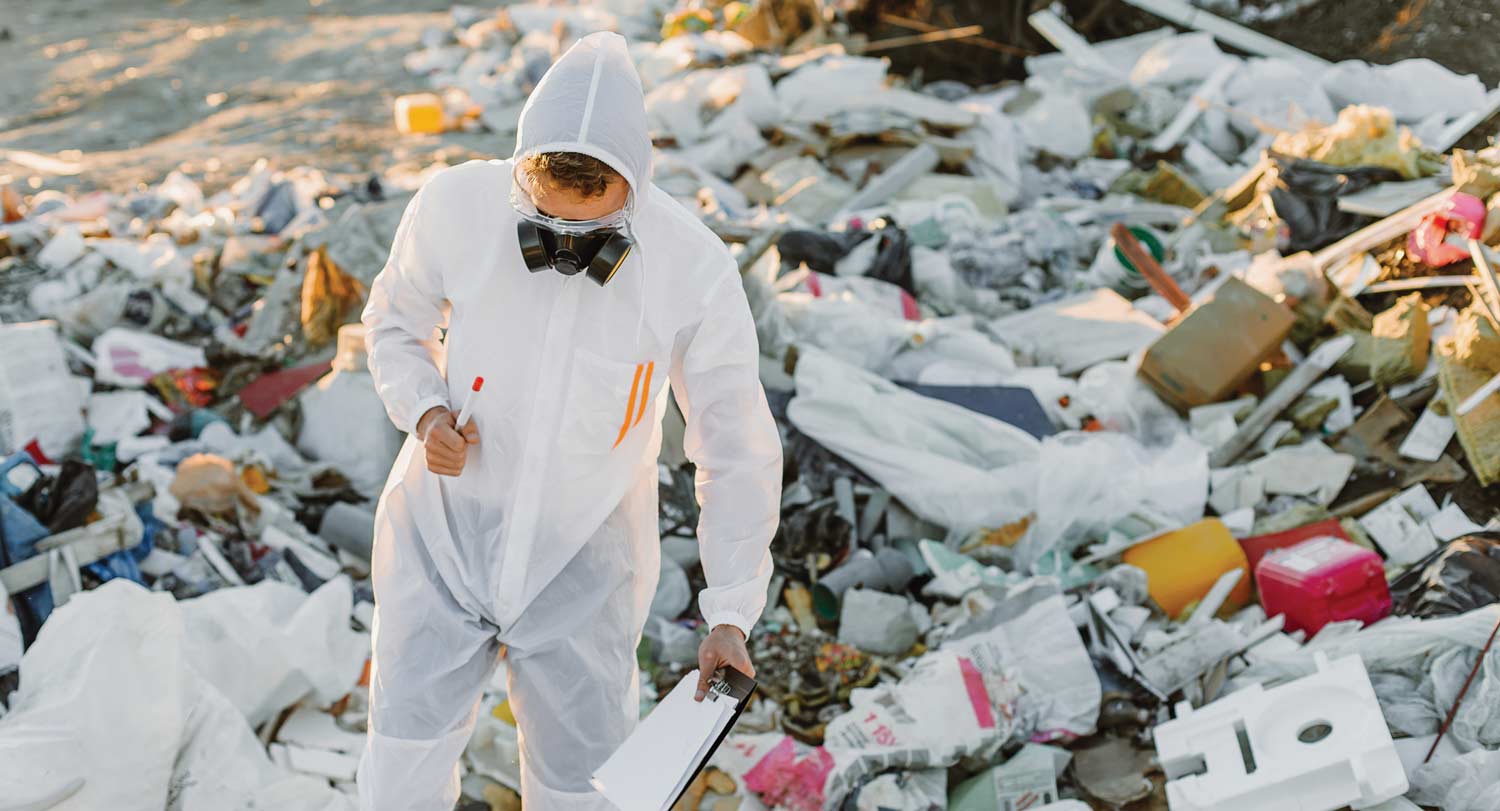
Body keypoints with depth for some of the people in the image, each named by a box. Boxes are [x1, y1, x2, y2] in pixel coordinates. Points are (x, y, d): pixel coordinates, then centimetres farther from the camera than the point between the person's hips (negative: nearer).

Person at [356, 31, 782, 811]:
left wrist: (730, 613, -14)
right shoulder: (457, 206, -17)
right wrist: (425, 414, -16)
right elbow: (395, 319, 4)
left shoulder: (693, 268, -20)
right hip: (445, 532, 1)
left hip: (581, 560, 0)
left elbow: (738, 451, -11)